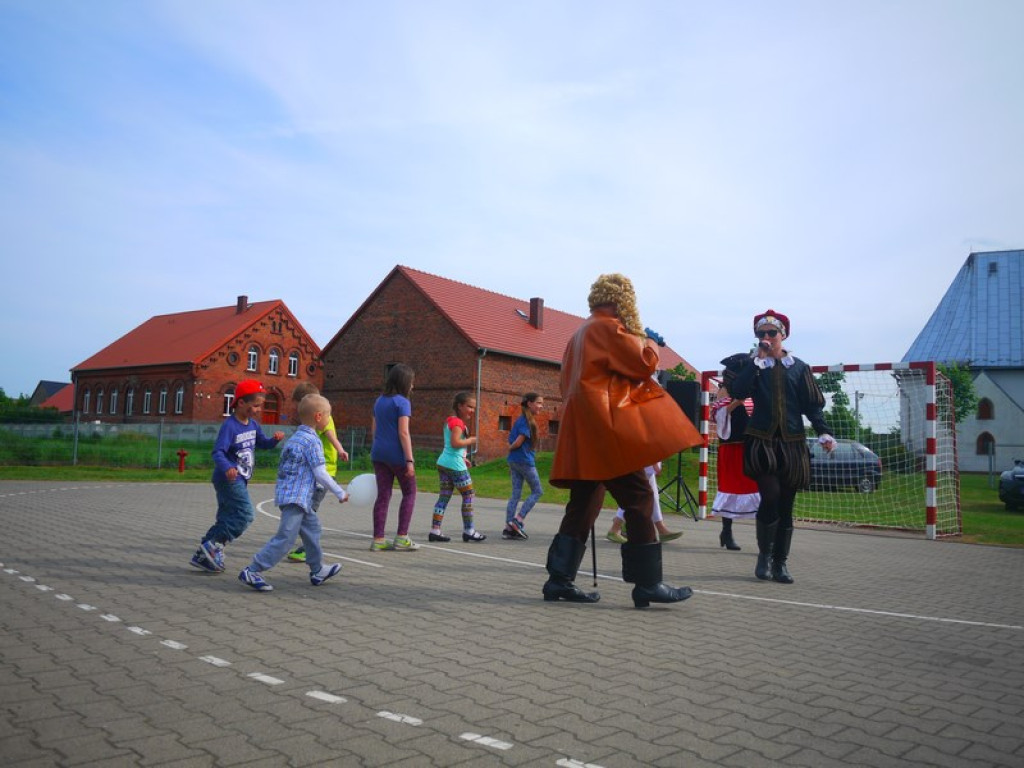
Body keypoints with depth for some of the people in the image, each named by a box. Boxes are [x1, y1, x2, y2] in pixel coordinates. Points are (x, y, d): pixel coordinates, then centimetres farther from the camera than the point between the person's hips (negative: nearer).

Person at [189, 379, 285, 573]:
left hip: (240, 479, 9)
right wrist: (227, 467, -43)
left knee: (227, 518, 13)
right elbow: (218, 452, -24)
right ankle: (213, 545, -8)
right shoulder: (229, 425, -17)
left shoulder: (253, 424, 8)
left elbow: (263, 443, 18)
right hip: (229, 478, -9)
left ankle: (203, 555, 21)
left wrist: (275, 439, -4)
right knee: (245, 513, -16)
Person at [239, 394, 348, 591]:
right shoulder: (313, 441, -14)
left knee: (312, 529, 19)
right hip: (296, 497, -10)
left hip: (288, 492, 10)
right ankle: (252, 571, -6)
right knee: (285, 538, -9)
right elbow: (320, 474, -15)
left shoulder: (296, 437, 15)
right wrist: (340, 493, -5)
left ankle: (318, 571, 28)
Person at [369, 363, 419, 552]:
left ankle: (378, 539, 9)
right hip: (396, 454, -7)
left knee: (383, 495, 10)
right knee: (409, 493, 8)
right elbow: (403, 433, -16)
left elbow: (374, 429, 16)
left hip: (378, 453, 7)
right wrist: (409, 460, -17)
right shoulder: (402, 402, -11)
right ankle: (401, 538, 6)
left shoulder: (379, 401, 12)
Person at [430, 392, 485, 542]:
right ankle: (468, 530, 8)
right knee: (468, 495, 2)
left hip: (443, 462, 9)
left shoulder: (450, 420, 17)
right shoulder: (458, 422, -13)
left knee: (444, 497, 7)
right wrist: (471, 441, -11)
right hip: (455, 465, -9)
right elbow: (455, 443, -25)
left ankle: (435, 530, 5)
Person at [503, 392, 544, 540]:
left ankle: (508, 528, 10)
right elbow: (519, 442, -18)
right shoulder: (528, 421, -14)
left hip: (514, 461, 8)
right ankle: (518, 520, -1)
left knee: (516, 494, 9)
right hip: (524, 461, -8)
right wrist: (510, 448, 1)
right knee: (537, 491, 5)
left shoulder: (520, 419, 14)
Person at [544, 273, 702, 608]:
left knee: (584, 504, 10)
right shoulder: (608, 328, -6)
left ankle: (559, 578, 8)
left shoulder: (581, 333, 22)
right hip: (606, 424, -9)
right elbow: (644, 363, -10)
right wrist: (649, 345, 10)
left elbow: (569, 380, 26)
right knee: (638, 499, -6)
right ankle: (647, 583, -6)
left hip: (582, 430, 10)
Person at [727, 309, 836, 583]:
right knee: (770, 495, -16)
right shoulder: (754, 365, 6)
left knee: (786, 505, 6)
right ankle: (764, 555, 4)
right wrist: (758, 360, -9)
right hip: (761, 442, -2)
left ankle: (780, 563, 17)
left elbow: (813, 405, 6)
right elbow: (738, 392, -12)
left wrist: (823, 432, -9)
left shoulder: (799, 368, 8)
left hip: (791, 444, 2)